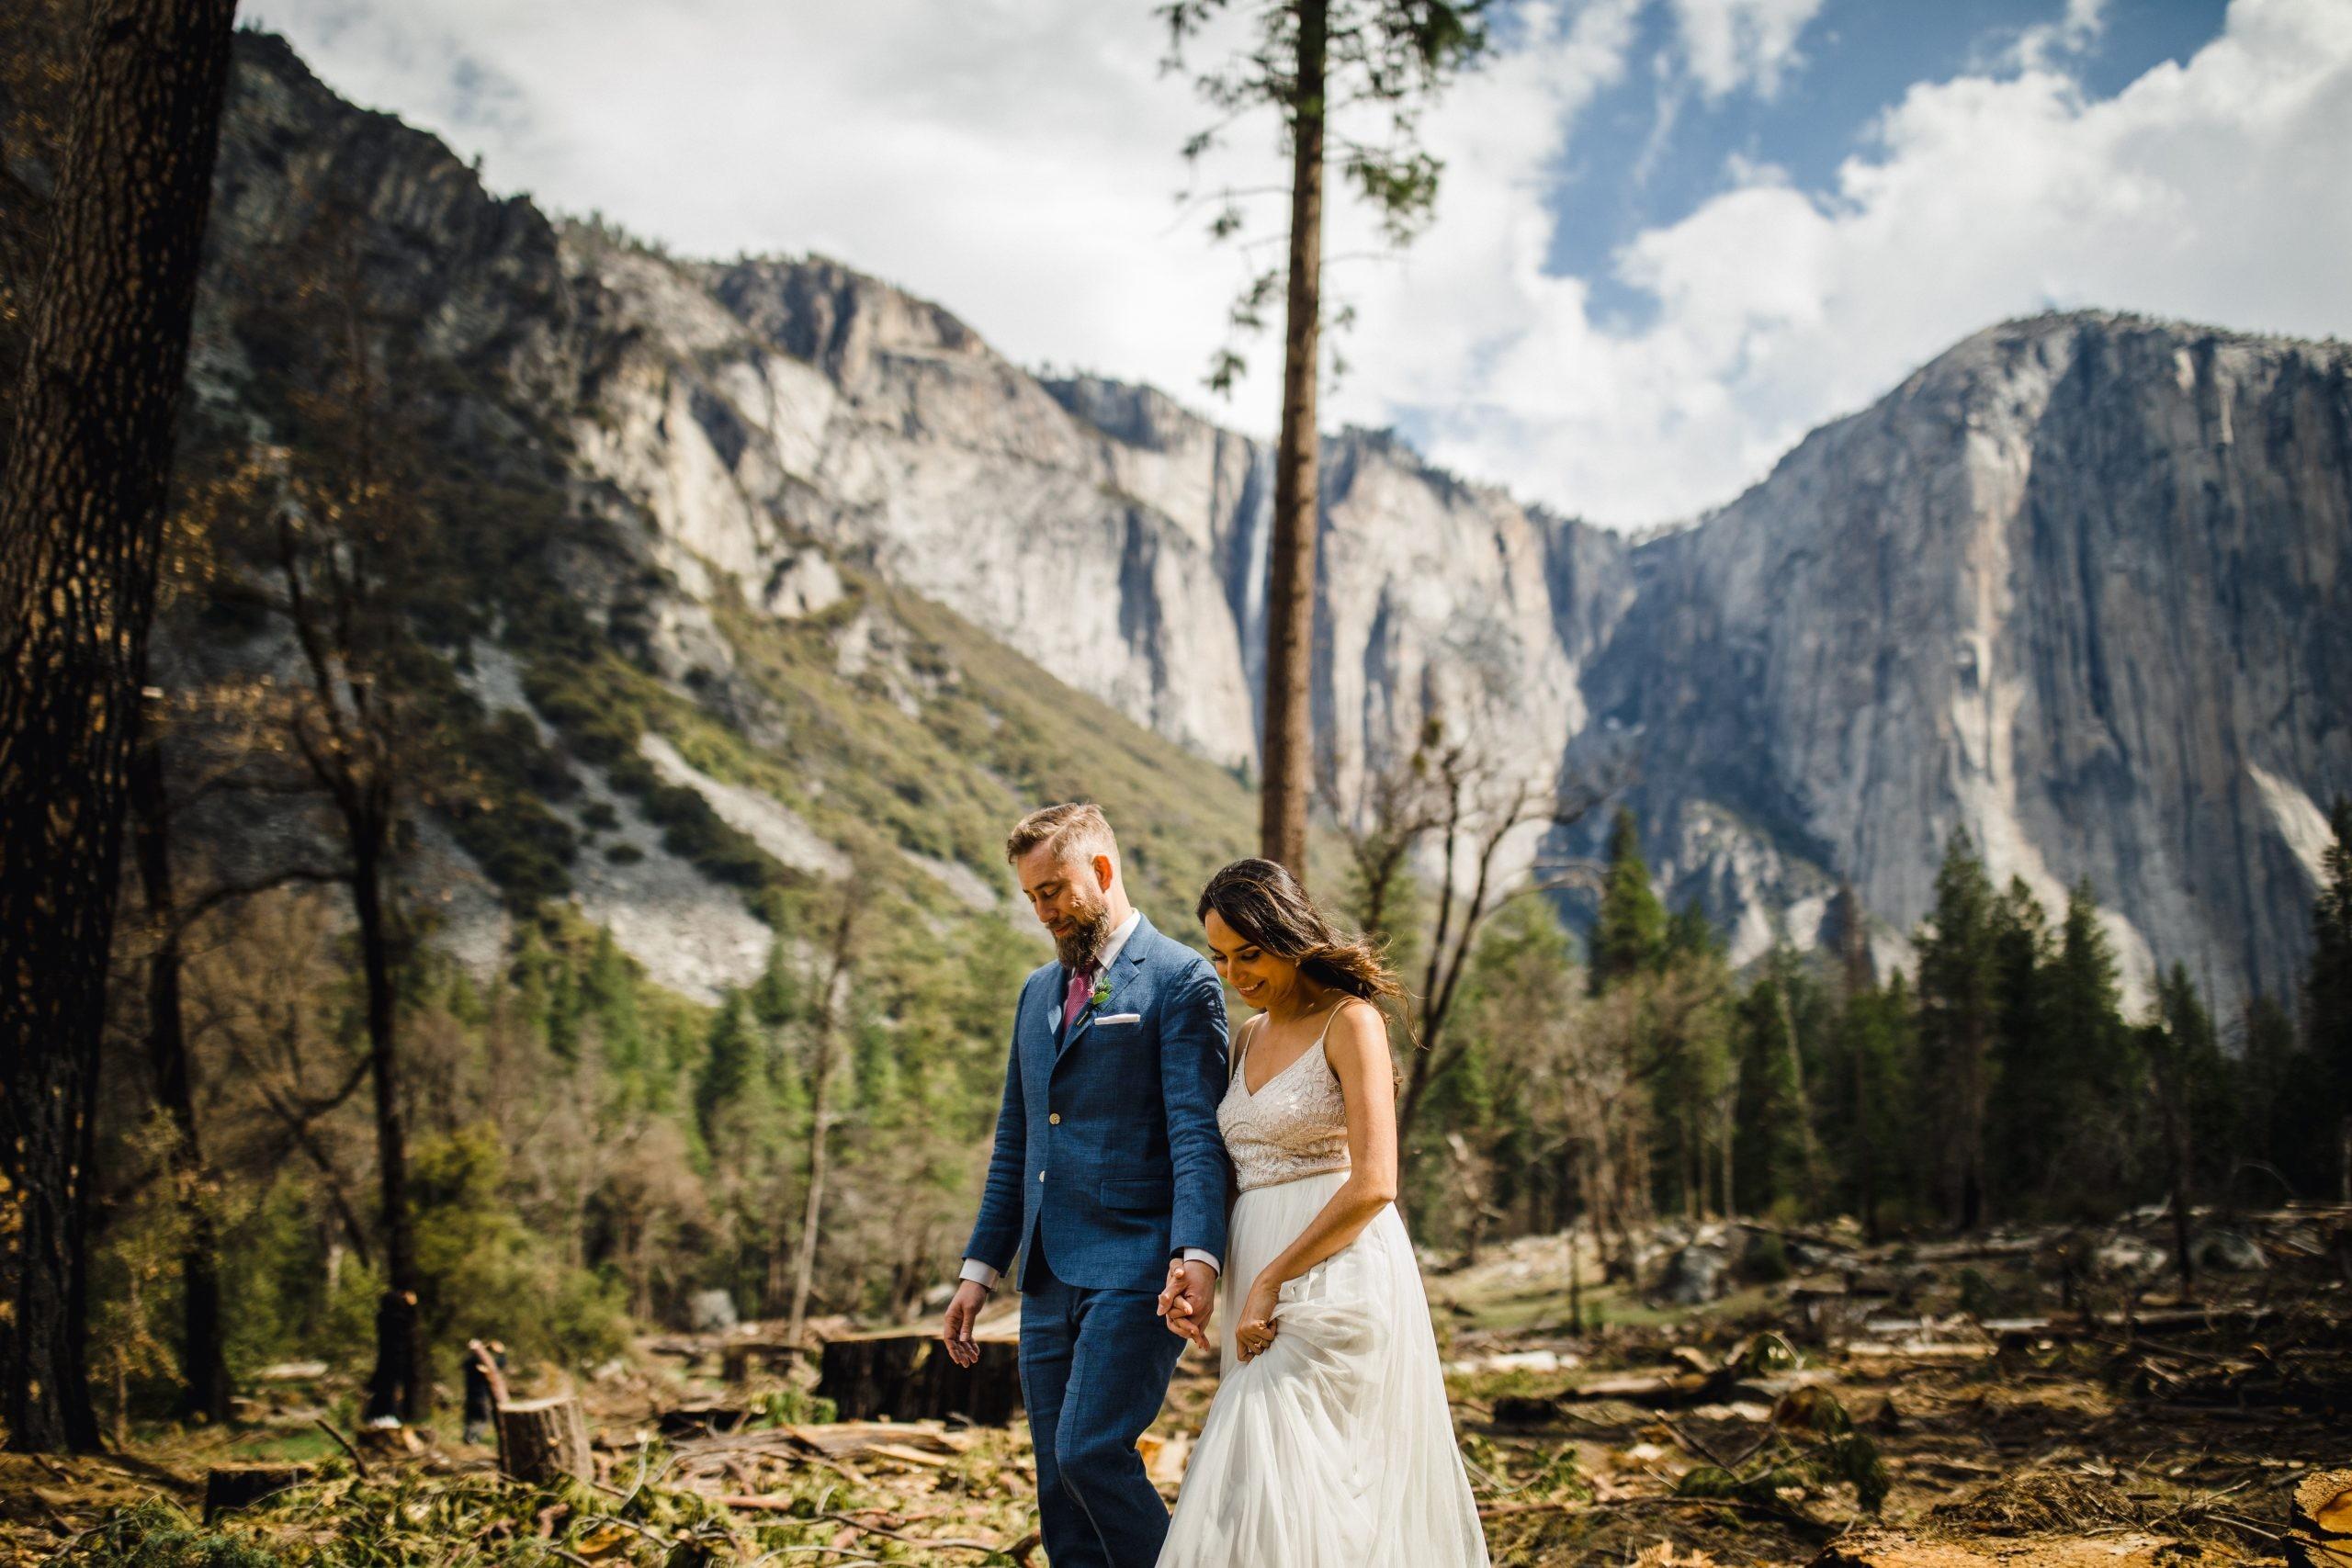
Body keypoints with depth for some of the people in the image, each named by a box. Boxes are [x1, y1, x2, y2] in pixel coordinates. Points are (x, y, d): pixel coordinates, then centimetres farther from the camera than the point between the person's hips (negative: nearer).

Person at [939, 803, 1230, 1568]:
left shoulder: (1180, 980, -4)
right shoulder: (1038, 991, 19)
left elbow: (1197, 1135, -14)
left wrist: (1196, 1257, -27)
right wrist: (980, 1270, 17)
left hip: (1133, 1271, -7)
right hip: (1048, 1278, 7)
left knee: (1089, 1450, -18)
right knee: (1060, 1490, 8)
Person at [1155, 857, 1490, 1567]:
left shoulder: (1351, 1022, -8)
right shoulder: (1249, 1037, 15)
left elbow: (1373, 1185, -16)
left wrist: (1270, 1281, -15)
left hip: (1338, 1275, -7)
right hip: (1261, 1277, 7)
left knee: (1278, 1488, -12)